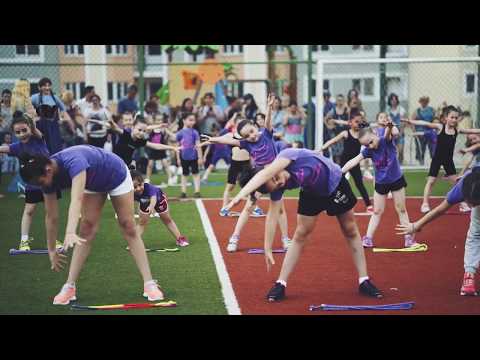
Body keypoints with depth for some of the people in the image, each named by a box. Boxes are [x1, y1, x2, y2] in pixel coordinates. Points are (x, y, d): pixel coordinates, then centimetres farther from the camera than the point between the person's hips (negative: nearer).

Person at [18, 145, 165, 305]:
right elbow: (51, 217, -11)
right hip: (94, 182, 5)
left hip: (116, 175, -5)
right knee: (87, 229, -6)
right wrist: (51, 251, -6)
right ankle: (70, 286, -6)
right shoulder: (48, 177, -21)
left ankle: (149, 283, -2)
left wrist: (70, 233, -69)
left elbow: (76, 200, -57)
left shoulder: (72, 161, -43)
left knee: (128, 228, -5)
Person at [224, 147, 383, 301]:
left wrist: (241, 194, -65)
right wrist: (267, 248, -19)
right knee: (300, 235, -3)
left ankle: (364, 281, 17)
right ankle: (280, 284, 3)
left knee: (351, 231, 7)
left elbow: (265, 174, -54)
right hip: (312, 193, 3)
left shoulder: (287, 155, -38)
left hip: (334, 182, -3)